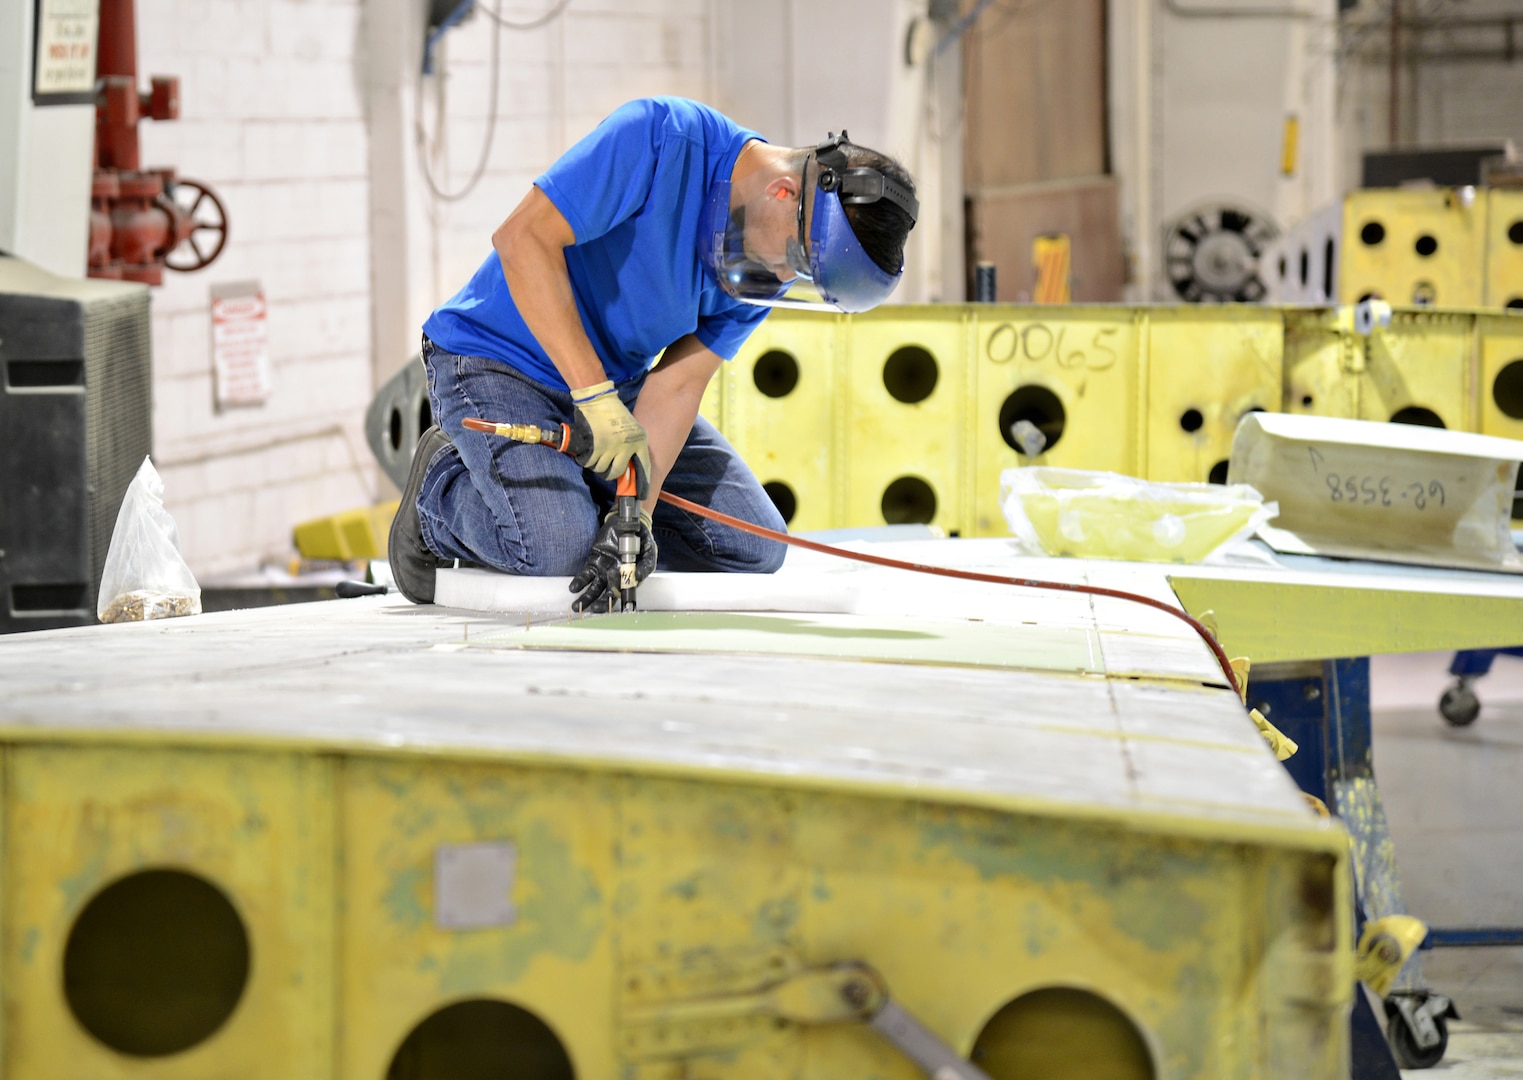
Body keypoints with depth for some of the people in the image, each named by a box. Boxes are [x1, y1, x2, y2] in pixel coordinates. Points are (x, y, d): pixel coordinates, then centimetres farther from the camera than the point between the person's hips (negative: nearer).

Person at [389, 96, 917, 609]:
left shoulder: (770, 269, -8)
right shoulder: (665, 137, -28)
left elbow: (678, 383, -11)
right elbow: (522, 238, -32)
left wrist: (635, 513, -26)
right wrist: (595, 396, -35)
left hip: (615, 385, 7)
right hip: (494, 360, -7)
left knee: (754, 548, 0)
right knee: (559, 549, -29)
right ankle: (443, 488, 2)